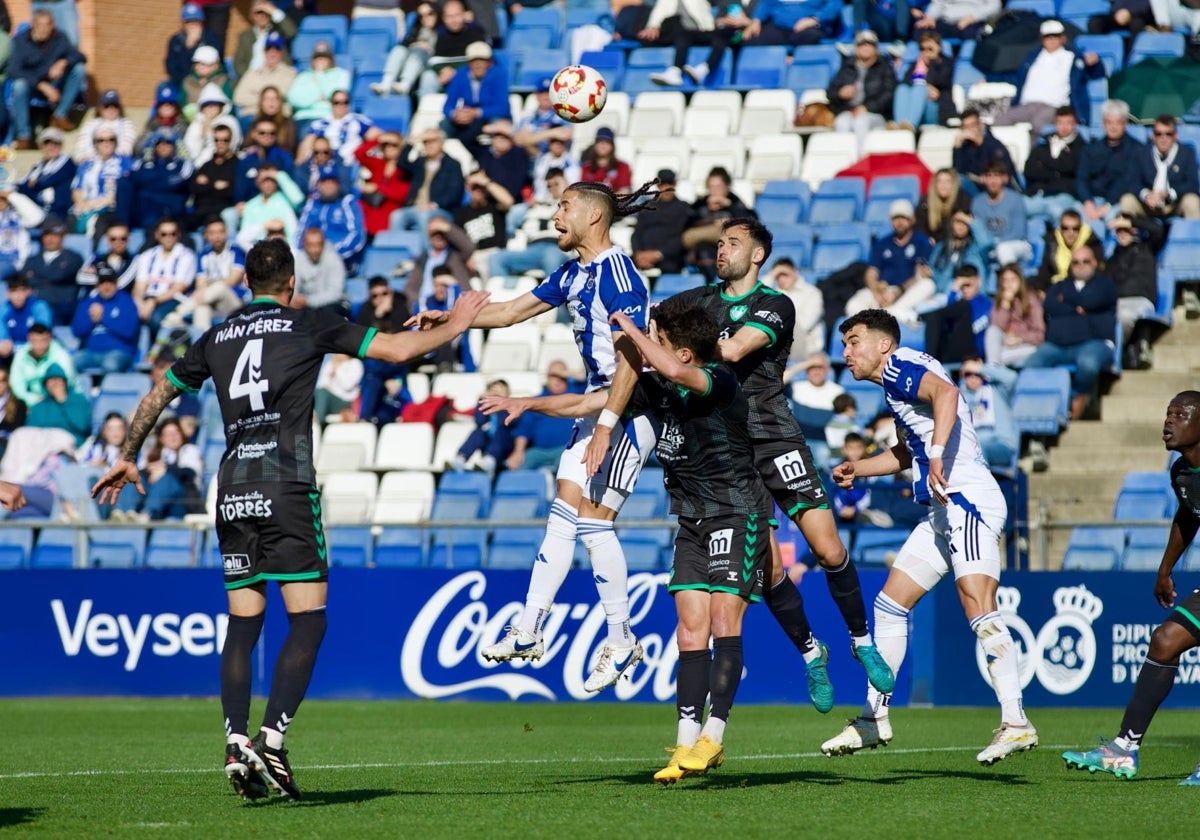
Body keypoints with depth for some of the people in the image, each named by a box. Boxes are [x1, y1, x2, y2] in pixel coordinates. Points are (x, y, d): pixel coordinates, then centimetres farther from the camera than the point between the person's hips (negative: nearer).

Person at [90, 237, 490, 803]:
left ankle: (237, 747, -4)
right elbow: (397, 349, 3)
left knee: (242, 623, 8)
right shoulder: (309, 327, 5)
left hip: (233, 492, 5)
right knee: (308, 619, -3)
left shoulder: (217, 338, 17)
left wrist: (128, 457, 40)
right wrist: (454, 326, 19)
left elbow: (159, 393, 26)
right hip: (287, 486, -5)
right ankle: (271, 740, -18)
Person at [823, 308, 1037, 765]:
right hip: (946, 511, 11)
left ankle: (1015, 723, -30)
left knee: (978, 607, -22)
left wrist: (938, 454, -32)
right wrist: (859, 469, 31)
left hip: (967, 499, -11)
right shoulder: (898, 384, 25)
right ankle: (874, 718, 20)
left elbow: (946, 393, -25)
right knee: (889, 604, 13)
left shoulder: (899, 366, -5)